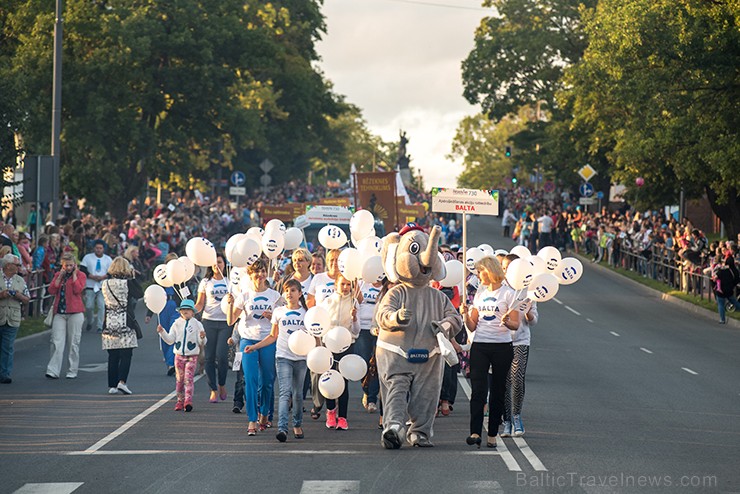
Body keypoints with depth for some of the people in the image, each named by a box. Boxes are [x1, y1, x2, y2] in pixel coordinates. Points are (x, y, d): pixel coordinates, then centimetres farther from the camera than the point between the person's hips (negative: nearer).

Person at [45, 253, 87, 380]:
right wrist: (60, 277, -2)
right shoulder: (58, 275, 14)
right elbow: (52, 291, 3)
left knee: (74, 343, 2)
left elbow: (78, 290, -13)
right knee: (57, 342, -6)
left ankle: (72, 371, 9)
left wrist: (74, 274, -7)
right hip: (59, 312, 3)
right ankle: (53, 371, -9)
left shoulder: (81, 275, 3)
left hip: (75, 312, -3)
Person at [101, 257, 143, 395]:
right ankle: (122, 381, -15)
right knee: (126, 354, -1)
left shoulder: (105, 283, 4)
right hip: (125, 323, -4)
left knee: (112, 356, 8)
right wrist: (133, 277, 6)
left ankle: (112, 385, 8)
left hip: (109, 323, 4)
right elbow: (140, 294, 3)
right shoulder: (127, 283, -8)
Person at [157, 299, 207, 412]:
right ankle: (180, 400, 14)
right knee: (179, 379, 5)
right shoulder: (176, 324, 8)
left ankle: (188, 400, -20)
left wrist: (202, 338, -21)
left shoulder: (197, 324, 2)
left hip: (192, 356, -3)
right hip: (179, 355, 3)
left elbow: (202, 343, 1)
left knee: (188, 378, -13)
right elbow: (170, 340, 8)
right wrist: (162, 332, -4)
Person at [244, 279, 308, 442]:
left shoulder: (306, 313, 6)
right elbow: (273, 336, 14)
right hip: (283, 356, -1)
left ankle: (297, 425, 27)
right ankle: (282, 428, -26)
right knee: (285, 392, -15)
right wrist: (254, 347, 9)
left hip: (301, 358, 1)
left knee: (298, 393, 10)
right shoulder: (279, 312, 6)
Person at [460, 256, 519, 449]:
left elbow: (516, 324, -4)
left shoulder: (508, 294, 0)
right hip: (479, 346, 4)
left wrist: (507, 322, -25)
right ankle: (475, 432, -19)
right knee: (478, 389, -11)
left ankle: (492, 435, 8)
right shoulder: (480, 295, 16)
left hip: (502, 347, -4)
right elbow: (472, 326, 16)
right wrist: (465, 314, -3)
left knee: (497, 391, 2)